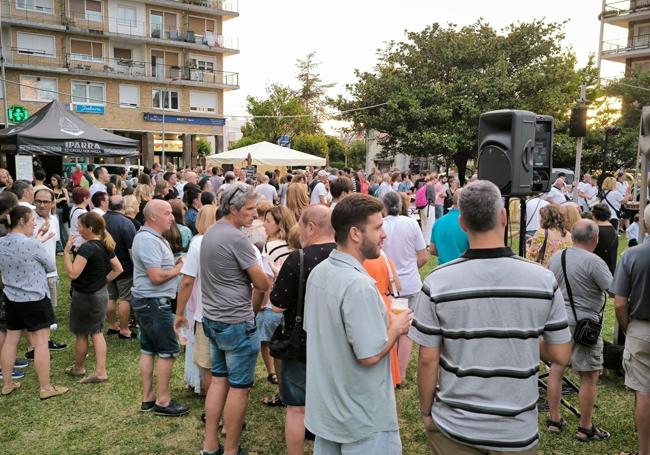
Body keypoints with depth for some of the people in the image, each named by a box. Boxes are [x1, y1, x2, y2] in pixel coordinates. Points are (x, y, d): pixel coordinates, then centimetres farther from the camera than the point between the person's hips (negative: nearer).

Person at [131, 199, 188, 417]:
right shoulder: (148, 240, -20)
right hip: (154, 303, -10)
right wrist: (179, 269, -11)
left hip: (147, 301, 10)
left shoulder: (152, 237, 13)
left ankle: (148, 398, 23)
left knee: (148, 349, 14)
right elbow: (156, 276, -26)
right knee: (168, 351, -2)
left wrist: (176, 264, 3)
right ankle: (162, 401, 7)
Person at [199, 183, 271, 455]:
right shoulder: (237, 238, -20)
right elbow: (262, 284, -16)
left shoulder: (210, 233, 8)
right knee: (239, 387, 3)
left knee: (218, 380, 17)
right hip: (236, 323, -9)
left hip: (213, 318, 9)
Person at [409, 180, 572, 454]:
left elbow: (427, 359, -11)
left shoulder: (438, 282, -16)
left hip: (453, 427, -1)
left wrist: (426, 411, 4)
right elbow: (561, 356, -4)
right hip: (518, 431, 1)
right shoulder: (543, 280, -12)